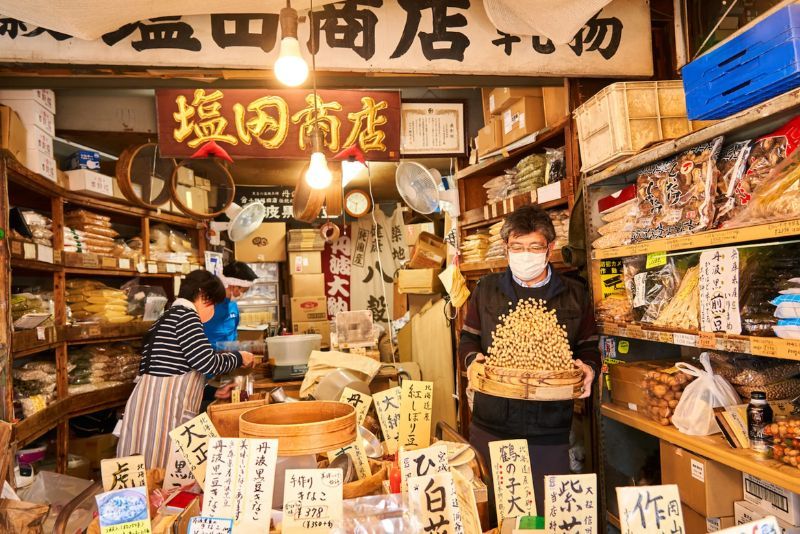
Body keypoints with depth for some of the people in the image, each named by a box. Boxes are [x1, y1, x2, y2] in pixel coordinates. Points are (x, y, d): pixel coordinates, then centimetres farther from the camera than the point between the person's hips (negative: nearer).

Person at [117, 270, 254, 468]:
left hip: (151, 403, 10)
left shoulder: (168, 318, 21)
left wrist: (213, 391, 23)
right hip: (162, 408, -10)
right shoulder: (185, 314, -8)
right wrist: (238, 358, 2)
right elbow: (207, 362, -15)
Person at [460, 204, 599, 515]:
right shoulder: (486, 289, 5)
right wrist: (474, 359, -9)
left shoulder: (575, 295, 4)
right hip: (491, 423, 1)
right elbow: (468, 339, 12)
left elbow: (589, 347, 10)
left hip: (549, 430, -1)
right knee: (491, 512, 16)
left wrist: (588, 367, -11)